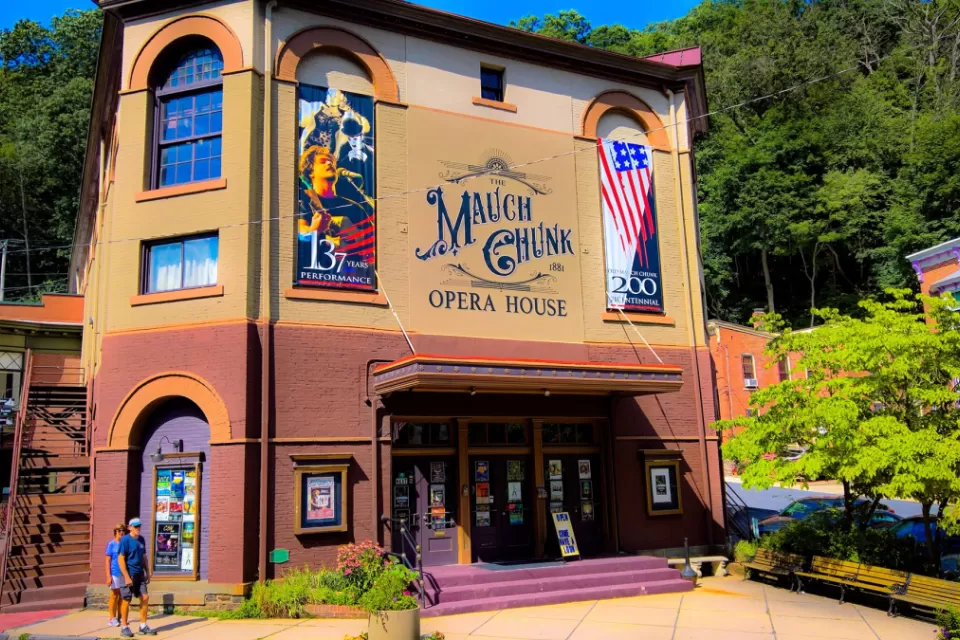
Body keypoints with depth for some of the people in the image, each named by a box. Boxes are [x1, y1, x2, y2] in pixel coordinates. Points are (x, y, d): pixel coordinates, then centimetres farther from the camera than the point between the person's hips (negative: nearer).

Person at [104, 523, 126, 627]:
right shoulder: (111, 544, -7)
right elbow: (107, 560, -8)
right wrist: (108, 576, -13)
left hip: (123, 573, 5)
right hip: (115, 573, -5)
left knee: (121, 595, 10)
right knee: (114, 595, 4)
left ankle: (119, 617, 20)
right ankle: (112, 618, 14)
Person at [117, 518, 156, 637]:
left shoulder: (142, 540, 10)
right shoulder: (125, 540, -11)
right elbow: (121, 559, -14)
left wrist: (147, 572, 14)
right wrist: (127, 577, -19)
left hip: (140, 574, 6)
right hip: (129, 574, -6)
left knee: (145, 598, 4)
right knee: (126, 600, 2)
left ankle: (143, 626, 13)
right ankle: (124, 627, 14)